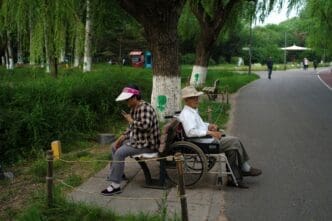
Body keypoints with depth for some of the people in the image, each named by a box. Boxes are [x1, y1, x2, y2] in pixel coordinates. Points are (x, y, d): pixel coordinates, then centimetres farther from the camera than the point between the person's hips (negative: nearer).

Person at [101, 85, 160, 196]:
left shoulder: (145, 107, -20)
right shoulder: (133, 108, 10)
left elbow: (146, 125, -35)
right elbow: (131, 128, 17)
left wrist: (131, 120, -21)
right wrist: (120, 138, 7)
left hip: (147, 144, -11)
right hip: (137, 139, 11)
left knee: (120, 152, -24)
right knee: (115, 146, 17)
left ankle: (115, 185, -21)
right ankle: (117, 172, 31)